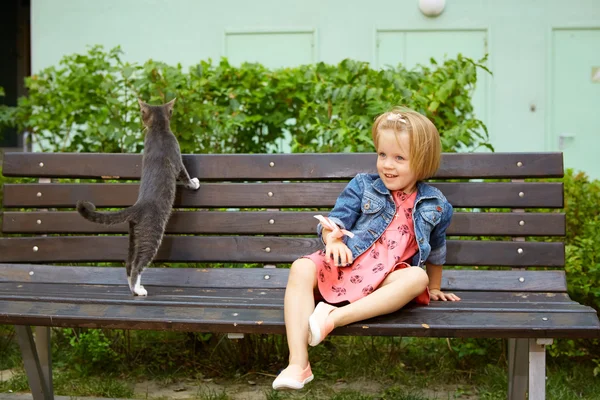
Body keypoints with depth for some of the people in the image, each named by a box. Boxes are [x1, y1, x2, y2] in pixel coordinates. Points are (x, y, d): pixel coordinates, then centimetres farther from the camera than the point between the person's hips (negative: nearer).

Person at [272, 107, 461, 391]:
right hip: (346, 264, 0)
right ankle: (298, 364, -36)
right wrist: (333, 239, -23)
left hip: (387, 280, 0)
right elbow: (336, 221, 0)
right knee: (301, 268, -29)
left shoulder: (435, 206, 12)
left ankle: (337, 317, -43)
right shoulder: (363, 186, 9)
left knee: (417, 277, -33)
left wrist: (434, 289, 35)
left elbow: (436, 251, 26)